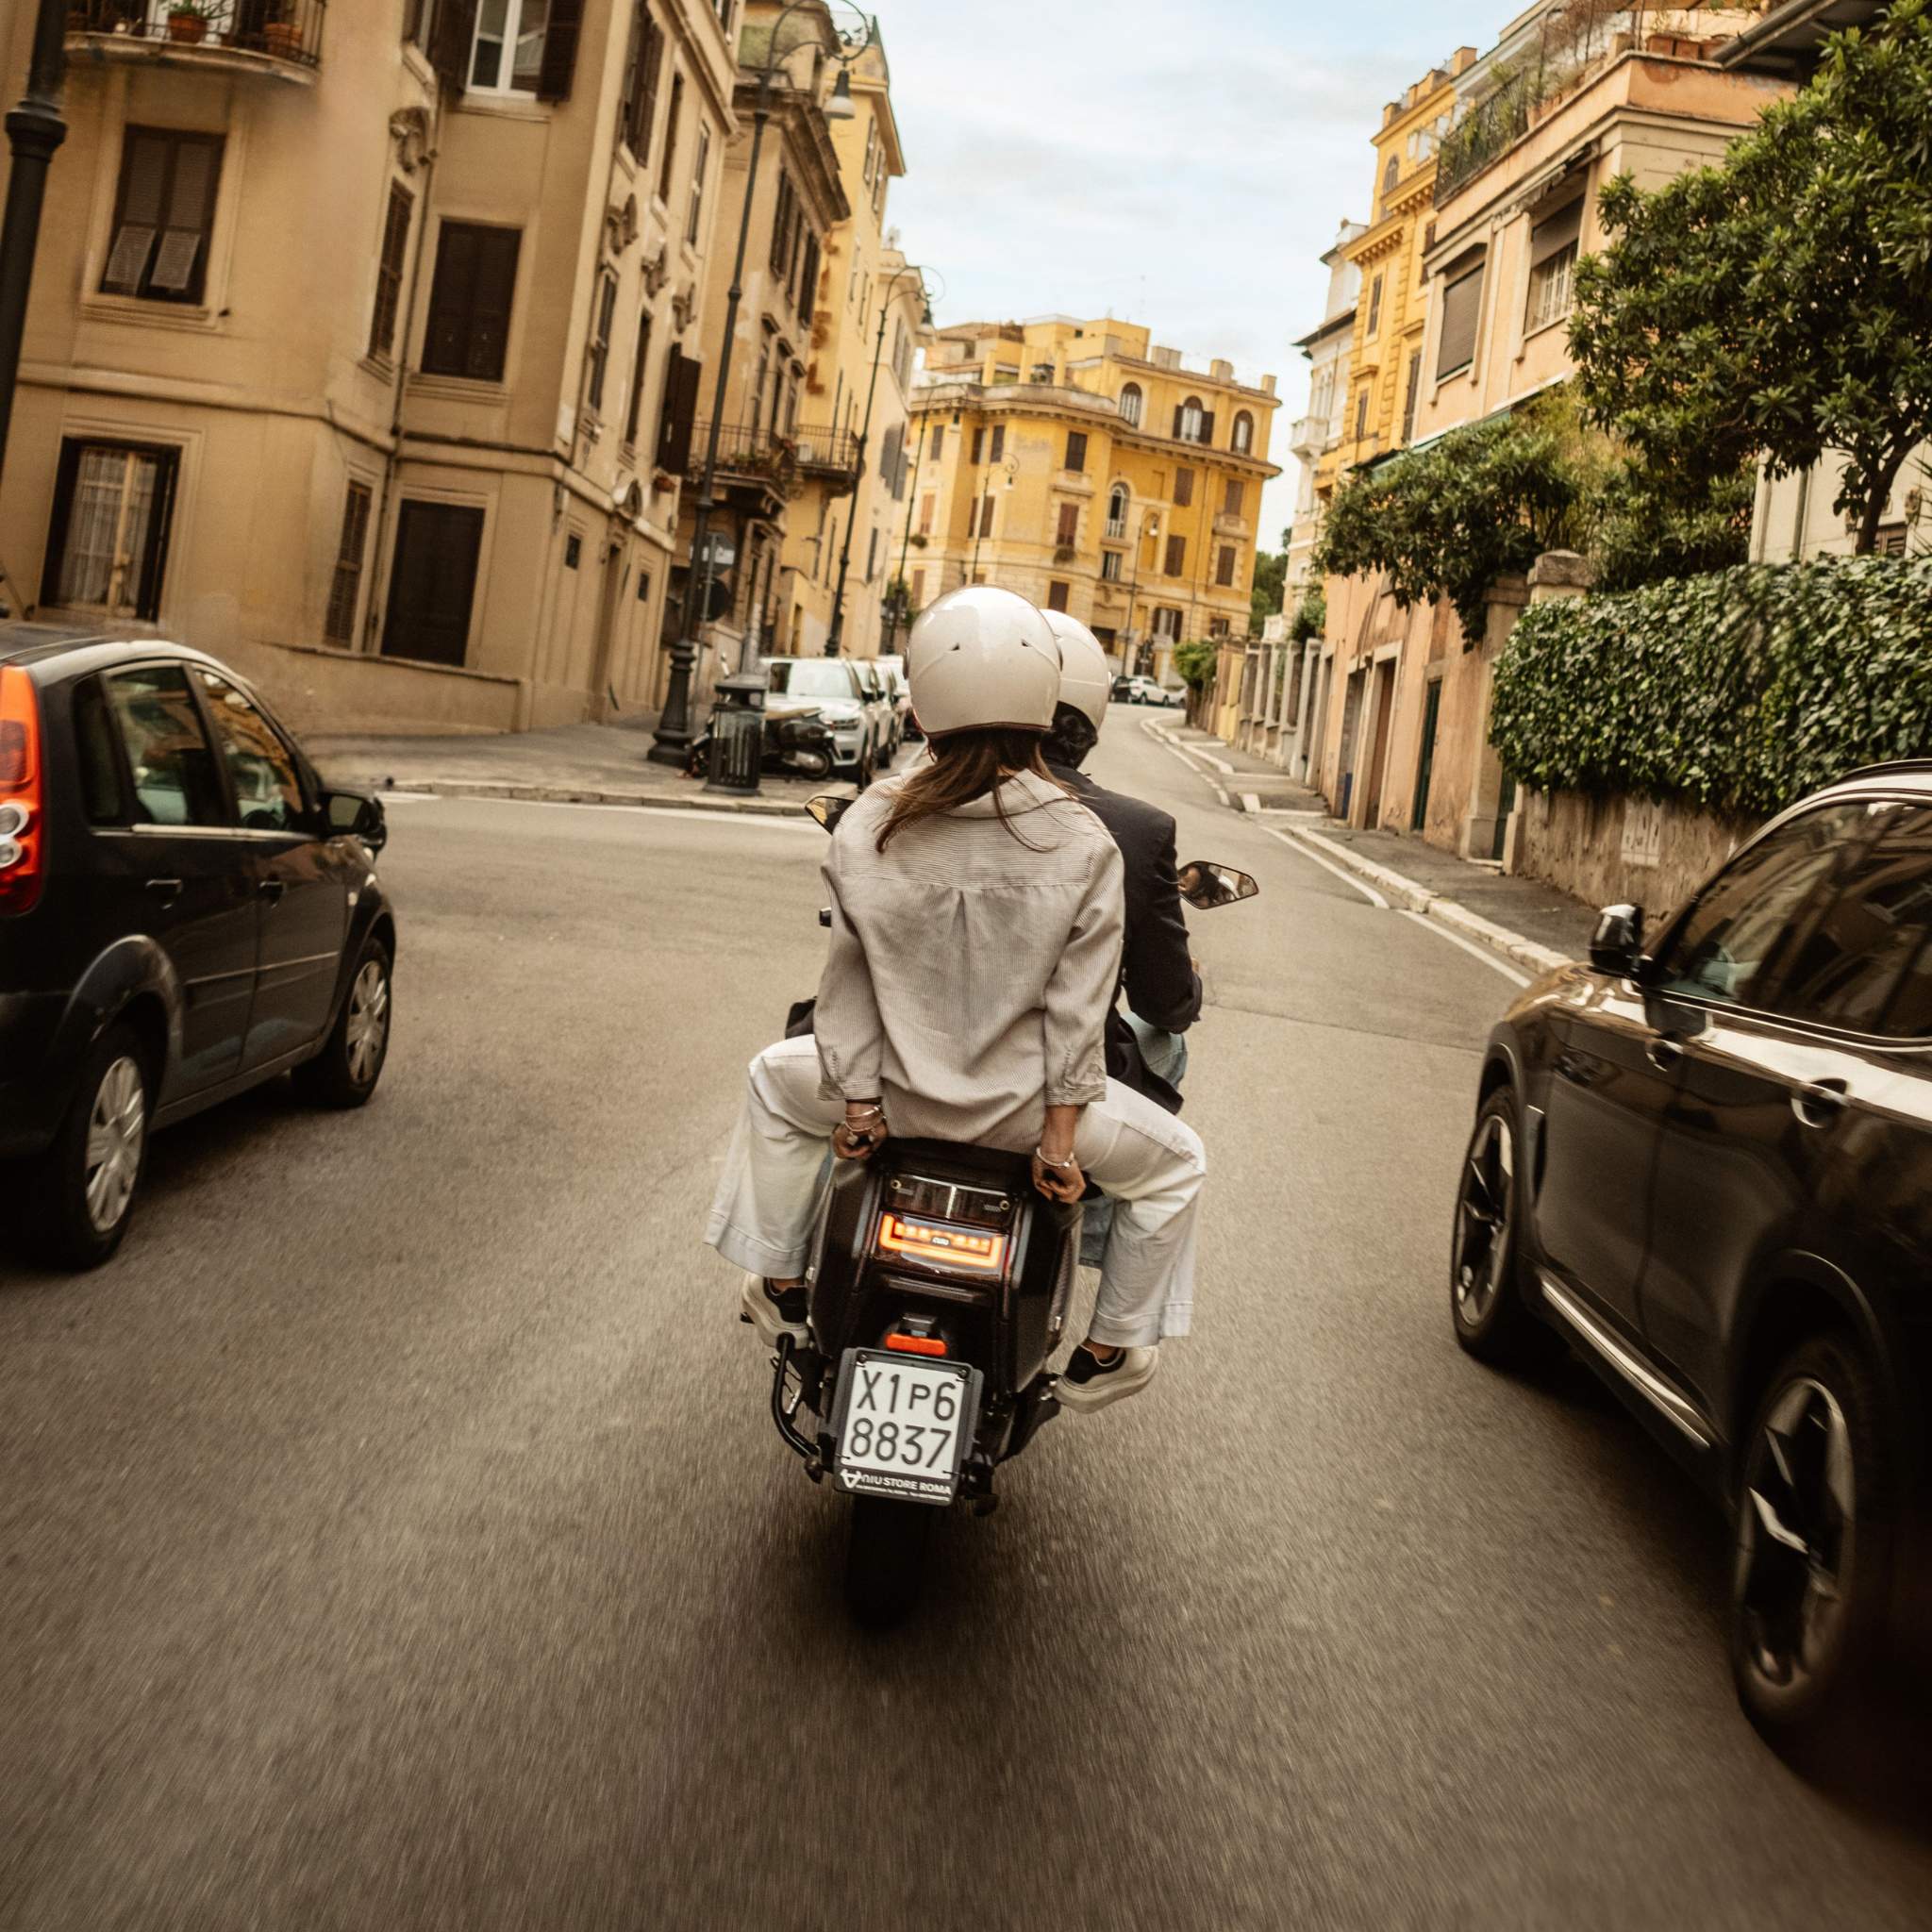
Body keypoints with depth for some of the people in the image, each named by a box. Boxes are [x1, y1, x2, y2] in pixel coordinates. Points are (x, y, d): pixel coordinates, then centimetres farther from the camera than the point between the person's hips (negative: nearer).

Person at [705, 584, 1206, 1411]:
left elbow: (850, 979, -5)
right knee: (1175, 1163, 25)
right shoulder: (1083, 846, -16)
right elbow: (1077, 1005, -12)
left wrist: (856, 1096, 5)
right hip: (1019, 1105, -2)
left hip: (897, 1091, 2)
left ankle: (780, 1287, 39)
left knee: (777, 1080, 33)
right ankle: (1102, 1355, 31)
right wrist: (1061, 1136, -5)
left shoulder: (868, 827, -12)